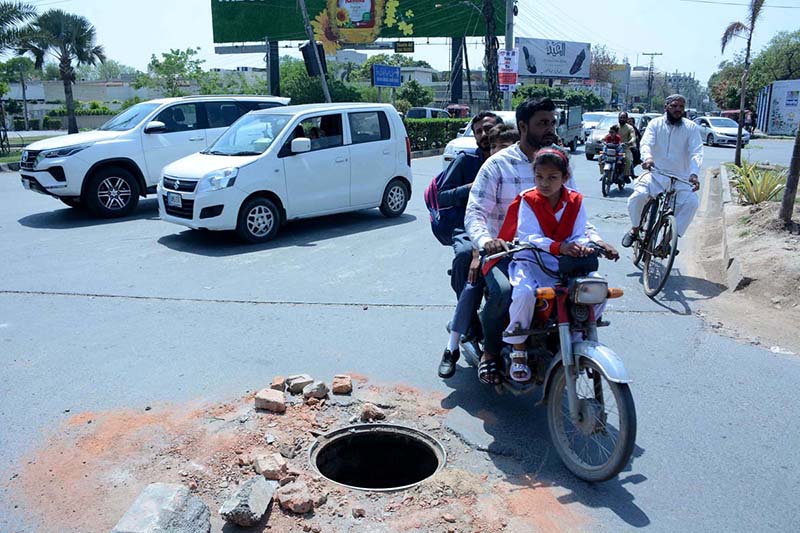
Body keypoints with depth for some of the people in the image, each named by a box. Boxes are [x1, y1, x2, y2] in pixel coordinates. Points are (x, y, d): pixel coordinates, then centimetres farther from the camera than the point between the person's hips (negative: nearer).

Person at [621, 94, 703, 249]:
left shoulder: (691, 127, 2)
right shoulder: (656, 123, 3)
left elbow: (696, 152, -10)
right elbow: (646, 143, -14)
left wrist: (694, 173, -29)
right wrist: (647, 157, -39)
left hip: (680, 178, 0)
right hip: (655, 173, 0)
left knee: (692, 202, -25)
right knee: (637, 197, -26)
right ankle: (635, 229, 2)